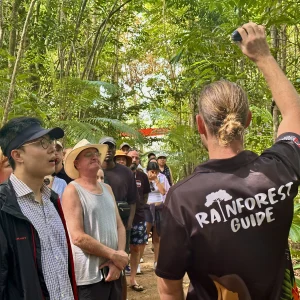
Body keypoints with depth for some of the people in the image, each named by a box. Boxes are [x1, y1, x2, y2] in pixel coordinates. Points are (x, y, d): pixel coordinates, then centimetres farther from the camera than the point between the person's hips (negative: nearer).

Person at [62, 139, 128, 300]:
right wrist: (114, 255, -14)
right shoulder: (72, 190, -11)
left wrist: (117, 261, -7)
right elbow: (78, 237, -19)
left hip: (112, 271, 6)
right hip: (89, 276, -6)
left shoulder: (107, 189, 10)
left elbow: (120, 226, 8)